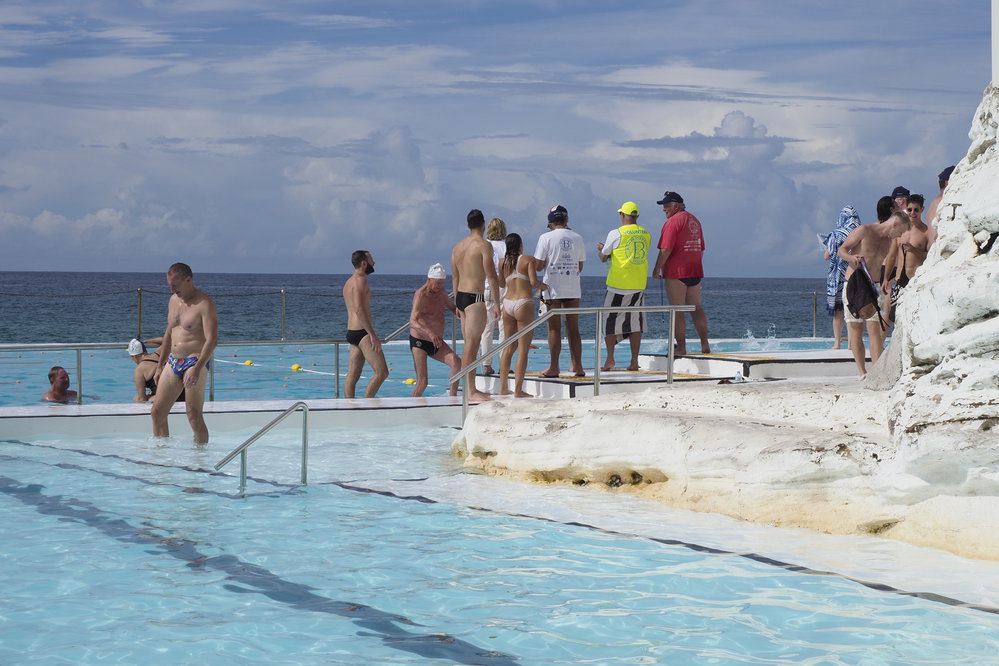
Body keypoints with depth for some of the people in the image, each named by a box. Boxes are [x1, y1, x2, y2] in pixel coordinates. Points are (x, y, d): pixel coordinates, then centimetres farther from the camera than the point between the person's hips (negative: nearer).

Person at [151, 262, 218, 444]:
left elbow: (211, 340, -20)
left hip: (195, 362, -8)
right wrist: (160, 367, 21)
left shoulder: (204, 304, -12)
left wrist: (197, 369, -29)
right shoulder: (174, 300, 13)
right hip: (173, 361, 8)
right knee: (157, 411, 6)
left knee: (194, 417, -7)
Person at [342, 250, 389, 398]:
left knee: (352, 376, 7)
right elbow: (359, 309, -22)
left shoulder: (348, 282, 20)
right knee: (382, 372, -11)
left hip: (351, 332, 10)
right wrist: (373, 334, -23)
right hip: (362, 332, -10)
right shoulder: (360, 280, -11)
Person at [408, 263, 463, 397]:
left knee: (456, 362, -16)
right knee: (422, 382, -11)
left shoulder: (441, 292, 6)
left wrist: (457, 309, -2)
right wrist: (430, 333, -45)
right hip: (419, 341, -7)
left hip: (437, 342, 7)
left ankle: (453, 397, -9)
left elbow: (451, 307, 25)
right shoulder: (421, 295, -17)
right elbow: (413, 322, -28)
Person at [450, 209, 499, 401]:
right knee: (472, 344, -10)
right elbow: (492, 276, -13)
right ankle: (471, 391, -13)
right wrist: (496, 302, -10)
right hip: (475, 298, -8)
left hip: (460, 297, 8)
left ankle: (470, 389, 18)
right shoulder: (484, 245, -9)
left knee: (469, 345, 14)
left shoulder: (458, 246, 14)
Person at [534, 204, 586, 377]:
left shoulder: (546, 238, -6)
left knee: (554, 329, 0)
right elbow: (580, 267, 11)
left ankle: (554, 367, 0)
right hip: (573, 288, 3)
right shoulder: (577, 238, 5)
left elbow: (538, 266, -7)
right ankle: (577, 366, 8)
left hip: (553, 287, -3)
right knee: (573, 329, 8)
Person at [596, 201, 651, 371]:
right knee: (635, 321, 9)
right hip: (639, 286, 4)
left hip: (618, 285, -4)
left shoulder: (616, 234, -9)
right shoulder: (646, 235, 6)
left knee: (610, 319, 5)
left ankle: (610, 358, -2)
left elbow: (603, 258, 0)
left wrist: (600, 249, 24)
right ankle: (634, 361, 6)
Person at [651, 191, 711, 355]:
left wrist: (657, 269, -8)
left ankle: (681, 346, -5)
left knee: (677, 311, -4)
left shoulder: (672, 222, -11)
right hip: (695, 272, 8)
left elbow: (666, 250, -17)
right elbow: (701, 249, 20)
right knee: (696, 308, 12)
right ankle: (705, 345, 11)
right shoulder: (694, 221, 15)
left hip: (676, 273, -8)